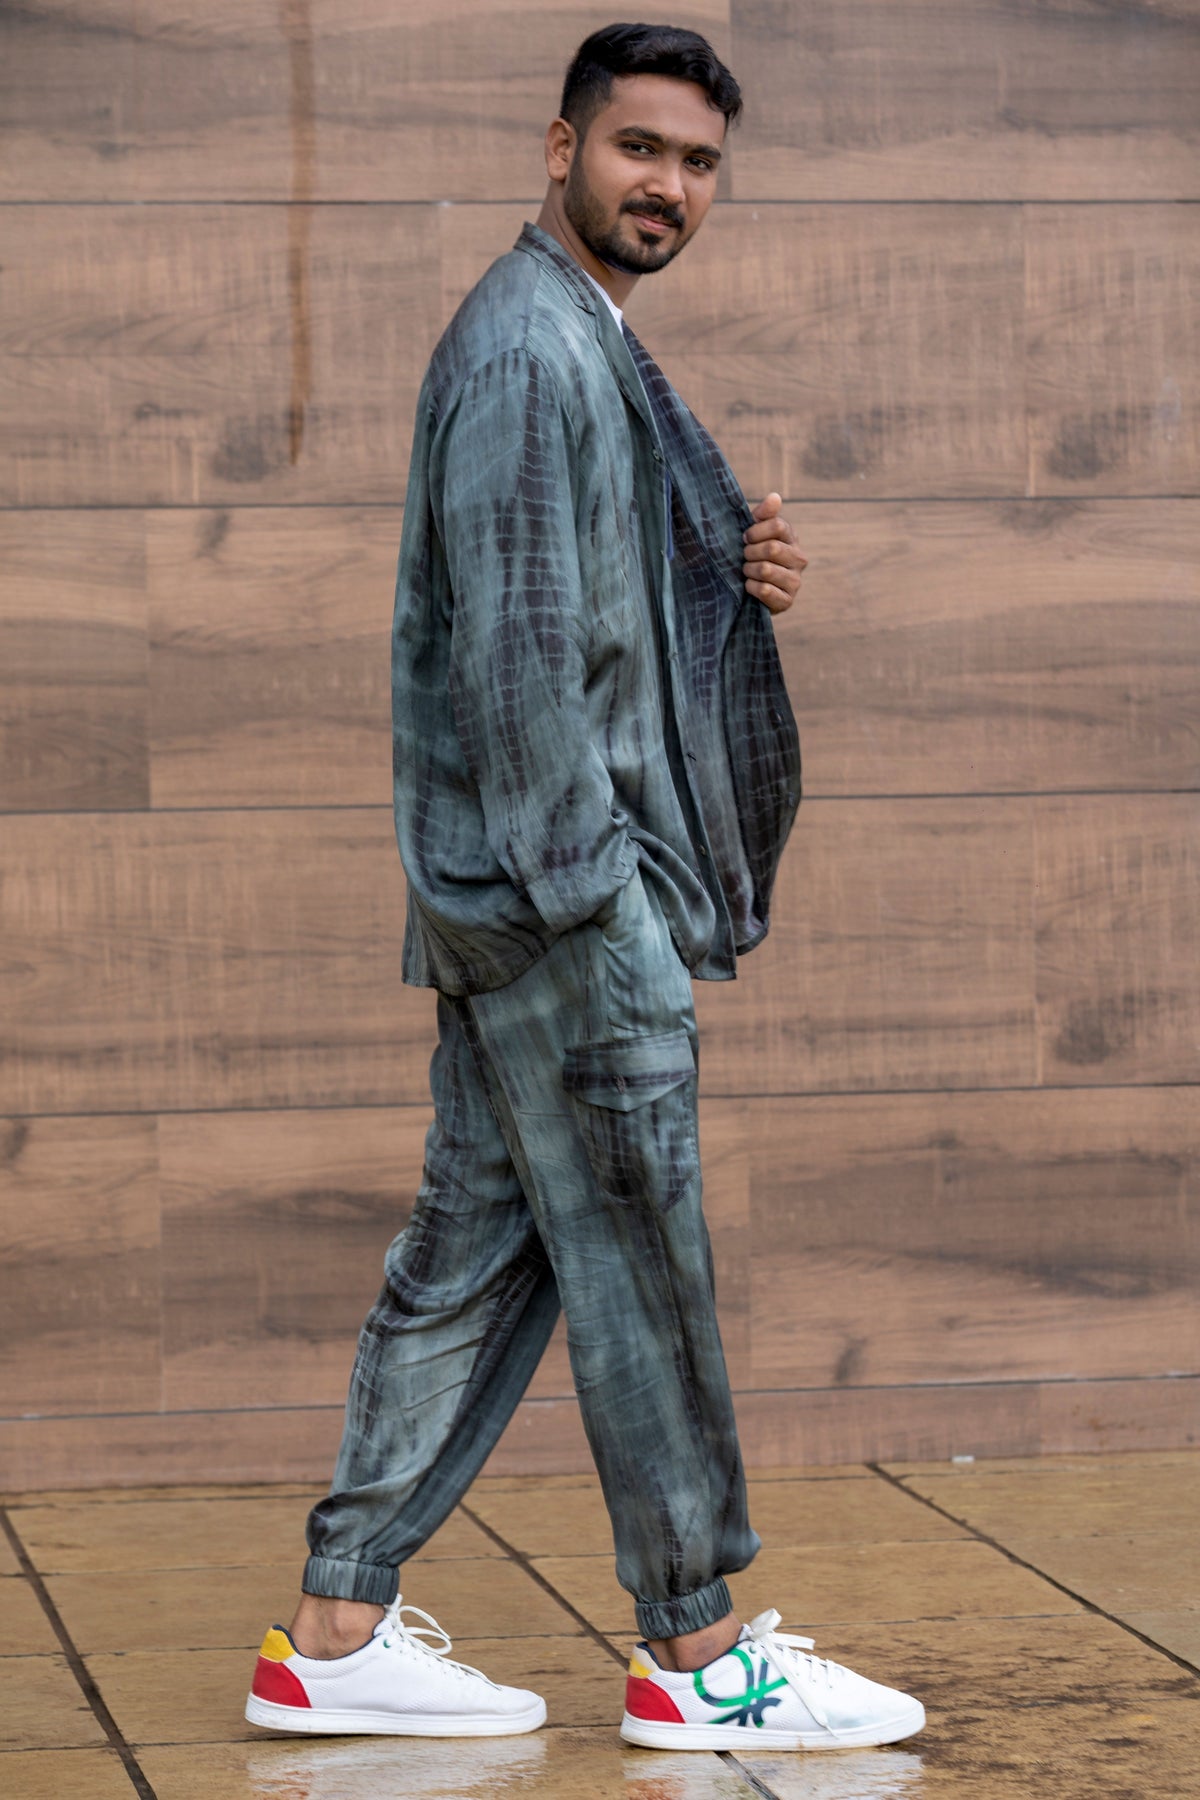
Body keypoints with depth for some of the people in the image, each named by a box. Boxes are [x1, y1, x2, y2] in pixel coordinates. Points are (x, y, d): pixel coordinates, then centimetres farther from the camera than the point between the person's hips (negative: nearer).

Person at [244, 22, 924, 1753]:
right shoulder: (530, 347, -12)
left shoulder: (590, 347, 20)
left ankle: (337, 1631, 13)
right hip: (560, 887, -10)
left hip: (527, 892, 10)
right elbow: (517, 632, -18)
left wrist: (742, 570, 5)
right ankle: (697, 1652, 5)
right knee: (638, 1255, -3)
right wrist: (580, 889, -20)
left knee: (477, 1249, 10)